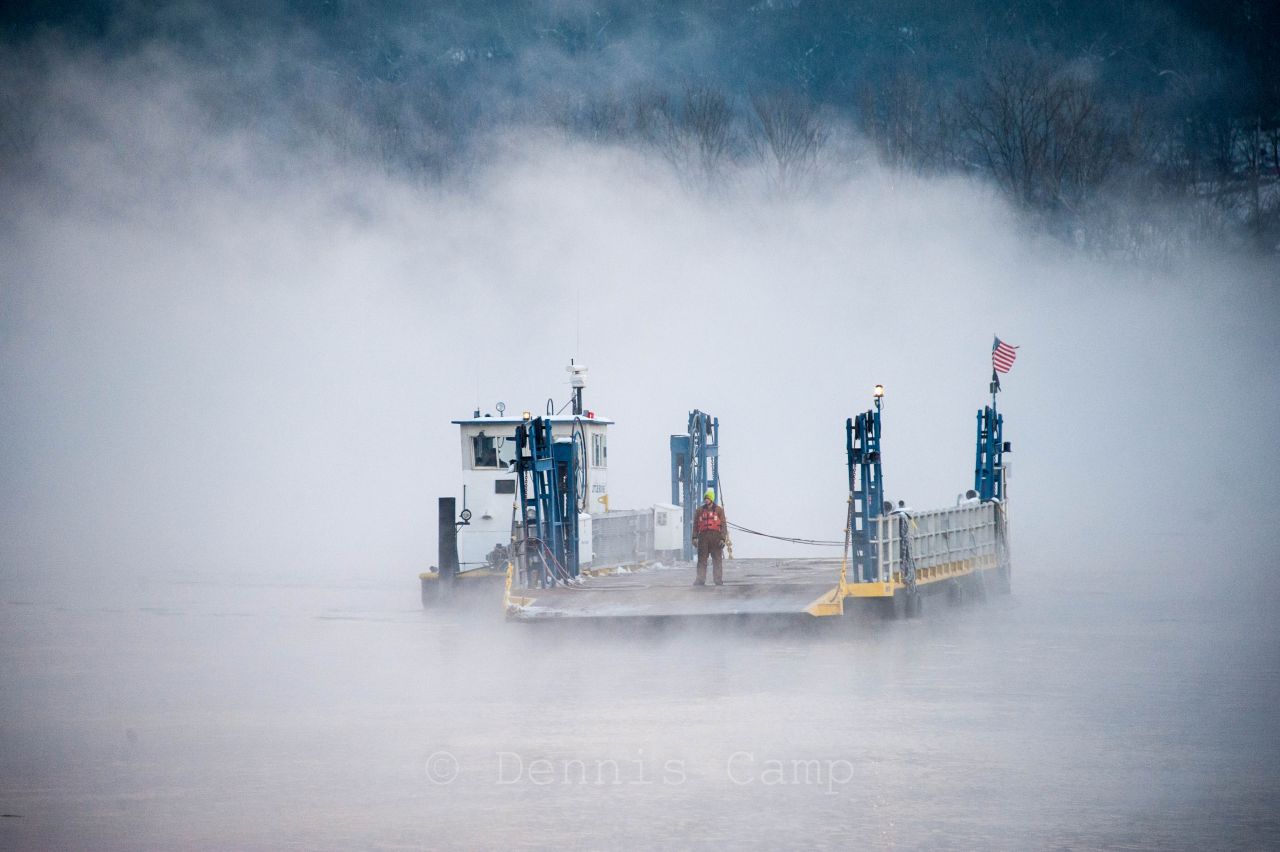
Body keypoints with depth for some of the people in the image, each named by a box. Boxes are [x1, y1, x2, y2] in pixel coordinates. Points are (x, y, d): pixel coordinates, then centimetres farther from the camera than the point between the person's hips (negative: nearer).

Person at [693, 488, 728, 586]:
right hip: (703, 536, 2)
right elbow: (695, 525, 12)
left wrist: (722, 538, -6)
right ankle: (700, 579, -1)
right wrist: (695, 537, 2)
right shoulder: (700, 510, 12)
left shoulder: (719, 510, 6)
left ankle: (718, 579, 3)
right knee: (702, 559, -2)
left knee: (717, 559, -1)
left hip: (715, 537, -1)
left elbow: (723, 525, 3)